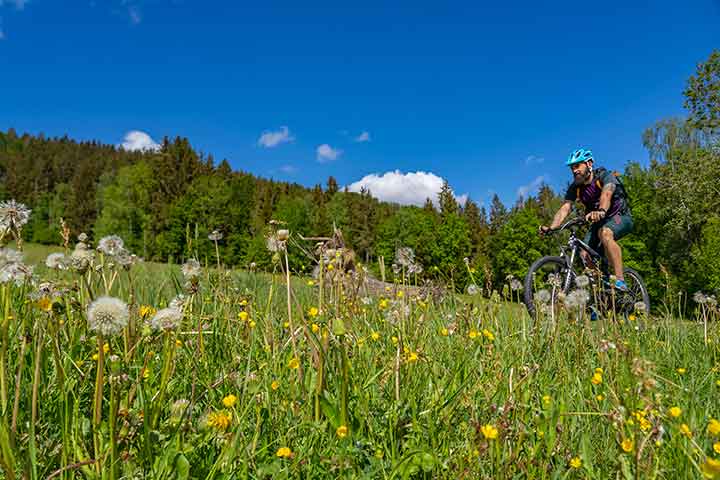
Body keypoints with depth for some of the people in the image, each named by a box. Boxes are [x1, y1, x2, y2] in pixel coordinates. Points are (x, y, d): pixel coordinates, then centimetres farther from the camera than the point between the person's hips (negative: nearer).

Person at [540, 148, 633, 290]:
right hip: (599, 222, 6)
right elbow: (565, 208, -18)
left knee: (605, 233, -38)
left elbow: (607, 193, -41)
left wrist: (601, 211, -64)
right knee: (585, 255, -16)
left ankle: (620, 281, -36)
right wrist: (551, 227, -37)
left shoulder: (604, 176, -19)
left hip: (621, 217, -6)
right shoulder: (575, 187, -5)